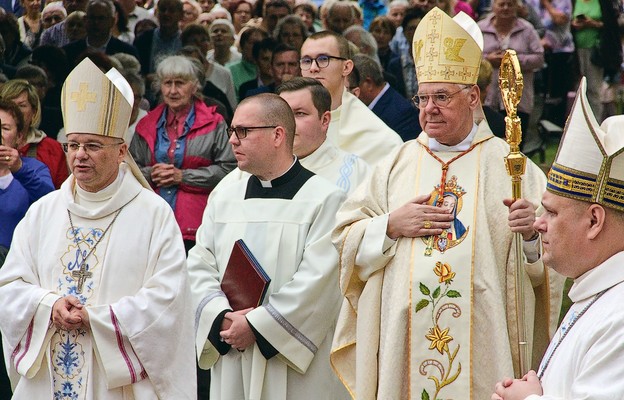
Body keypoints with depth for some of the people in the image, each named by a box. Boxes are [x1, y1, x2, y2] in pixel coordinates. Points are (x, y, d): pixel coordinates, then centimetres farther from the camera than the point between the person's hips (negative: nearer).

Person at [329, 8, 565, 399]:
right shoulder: (395, 166, 11)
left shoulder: (509, 165, 3)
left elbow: (551, 260, -3)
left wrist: (533, 234, -23)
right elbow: (345, 243, 7)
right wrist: (391, 226, -8)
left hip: (483, 345, -2)